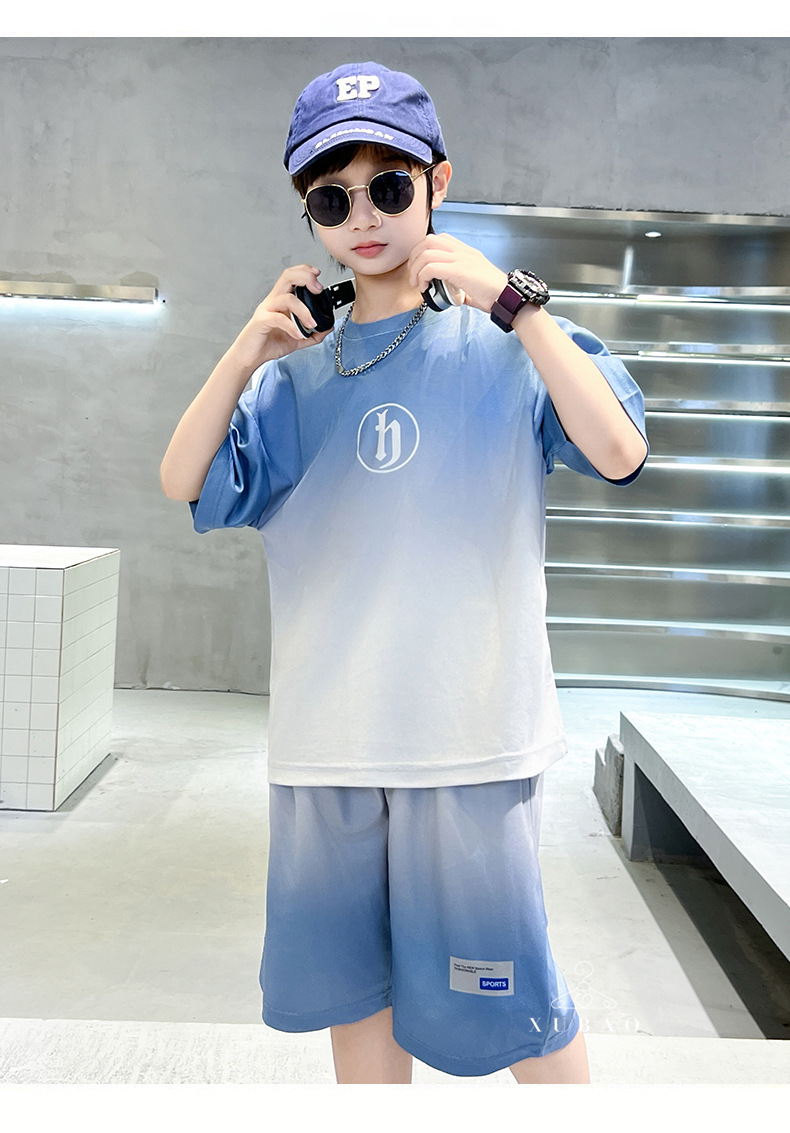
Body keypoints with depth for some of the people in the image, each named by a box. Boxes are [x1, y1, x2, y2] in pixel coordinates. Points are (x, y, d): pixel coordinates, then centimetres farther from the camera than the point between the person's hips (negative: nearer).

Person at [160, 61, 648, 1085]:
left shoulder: (505, 346, -1)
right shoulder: (297, 372, 9)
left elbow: (618, 451, -16)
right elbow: (182, 485, 1)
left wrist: (514, 300, -16)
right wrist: (247, 354, -10)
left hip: (471, 733, -4)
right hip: (324, 741, 4)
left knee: (503, 996, 7)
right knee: (350, 982, 19)